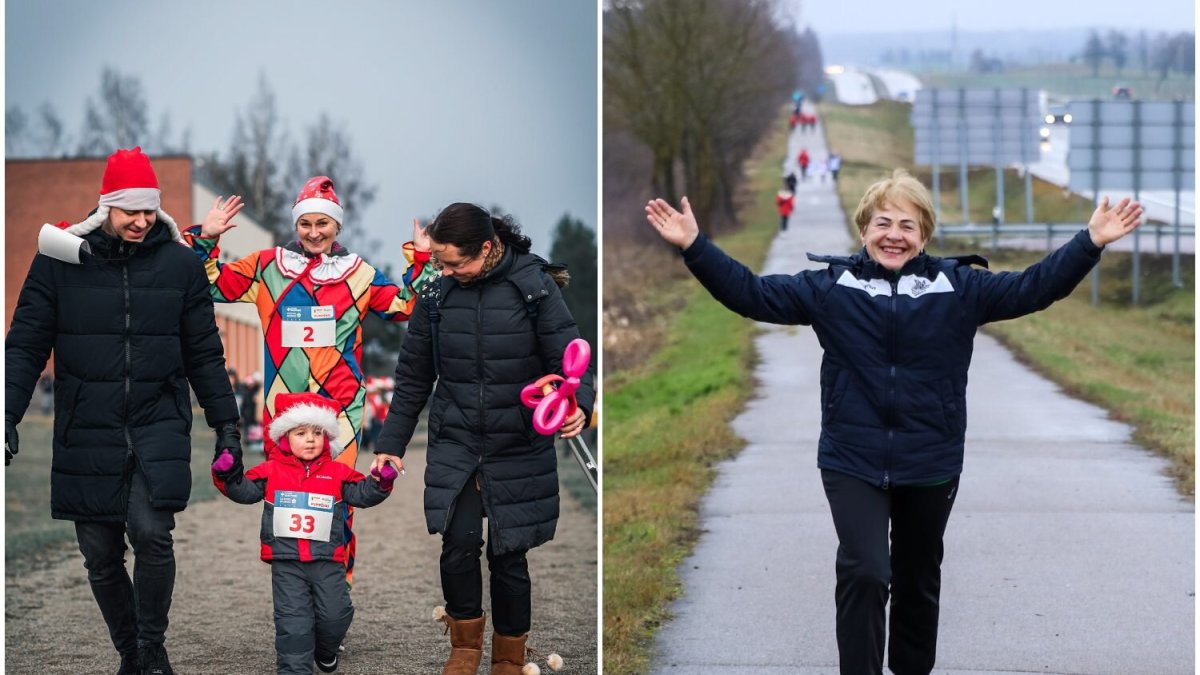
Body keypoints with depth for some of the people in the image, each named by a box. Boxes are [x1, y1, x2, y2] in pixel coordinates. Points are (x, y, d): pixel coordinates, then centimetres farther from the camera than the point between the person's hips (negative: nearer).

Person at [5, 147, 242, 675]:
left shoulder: (179, 264, 3)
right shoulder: (61, 259, 0)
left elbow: (204, 353, 10)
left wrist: (226, 423, 9)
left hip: (160, 425, -1)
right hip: (86, 432, 1)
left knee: (152, 533, -19)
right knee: (101, 557, 6)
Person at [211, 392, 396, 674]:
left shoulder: (337, 473, 5)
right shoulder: (272, 471, 4)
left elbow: (361, 494, 6)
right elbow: (245, 491, 3)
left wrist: (381, 483, -11)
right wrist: (228, 476, -14)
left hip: (327, 560, 1)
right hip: (286, 561, -1)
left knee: (335, 614, 3)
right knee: (292, 619, -1)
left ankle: (325, 650, 32)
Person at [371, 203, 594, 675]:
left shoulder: (534, 285, -8)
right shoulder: (436, 293, 0)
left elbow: (568, 357, -7)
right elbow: (413, 377, 8)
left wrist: (578, 406, -28)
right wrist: (391, 444, 8)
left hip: (519, 450, -1)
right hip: (454, 445, 2)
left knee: (509, 557, 4)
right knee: (458, 545, -13)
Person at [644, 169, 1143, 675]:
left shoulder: (959, 287, 0)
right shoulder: (830, 286, -2)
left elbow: (1034, 288, -3)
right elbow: (750, 293, -4)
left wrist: (1091, 242, -14)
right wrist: (695, 247, -14)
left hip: (930, 464, 2)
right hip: (853, 461, -2)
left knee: (919, 580, 16)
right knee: (863, 572, -17)